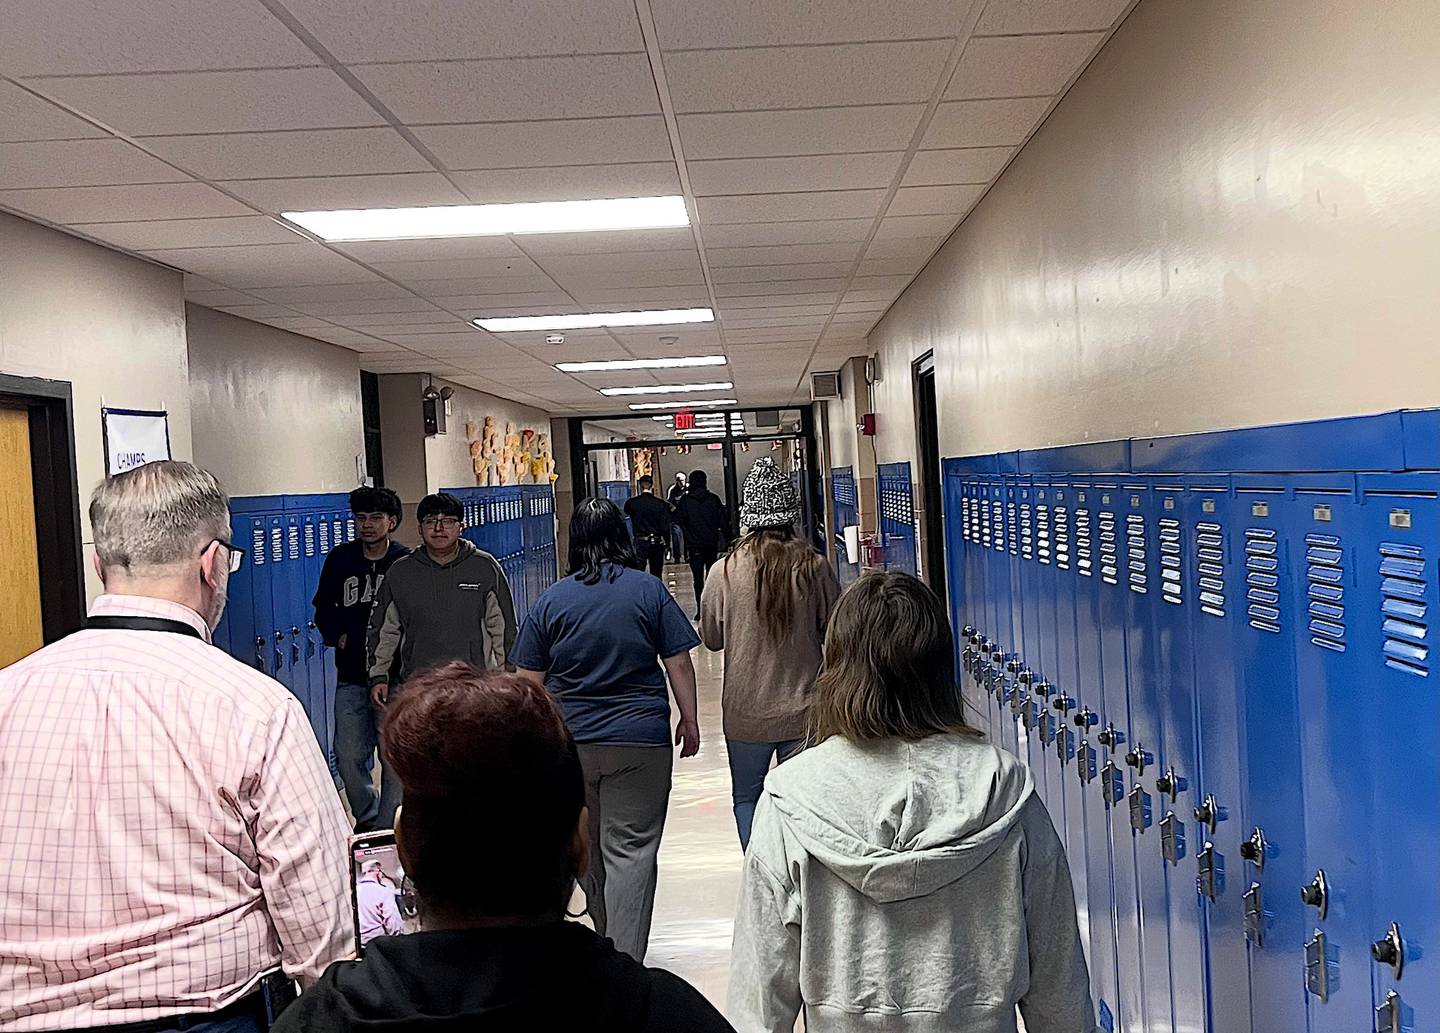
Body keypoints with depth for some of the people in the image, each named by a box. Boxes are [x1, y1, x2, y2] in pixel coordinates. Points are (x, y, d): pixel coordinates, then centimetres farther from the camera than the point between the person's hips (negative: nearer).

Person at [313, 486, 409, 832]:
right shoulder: (340, 558, 4)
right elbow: (323, 606, 16)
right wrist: (337, 635, 0)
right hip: (351, 676, 3)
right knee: (349, 754, 5)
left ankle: (386, 829, 14)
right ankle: (367, 819, 27)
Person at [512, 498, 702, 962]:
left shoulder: (551, 600, 0)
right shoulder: (649, 590, -5)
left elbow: (530, 680, 3)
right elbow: (678, 665, -4)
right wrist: (690, 720, 8)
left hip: (570, 741, 3)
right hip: (639, 740, -2)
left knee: (585, 847, 19)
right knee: (631, 850, 1)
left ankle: (607, 937, 37)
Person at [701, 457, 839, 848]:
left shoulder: (726, 571, -10)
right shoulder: (813, 566, -9)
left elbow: (711, 637, 1)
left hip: (746, 712, 0)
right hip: (804, 711, 0)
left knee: (746, 796, 17)